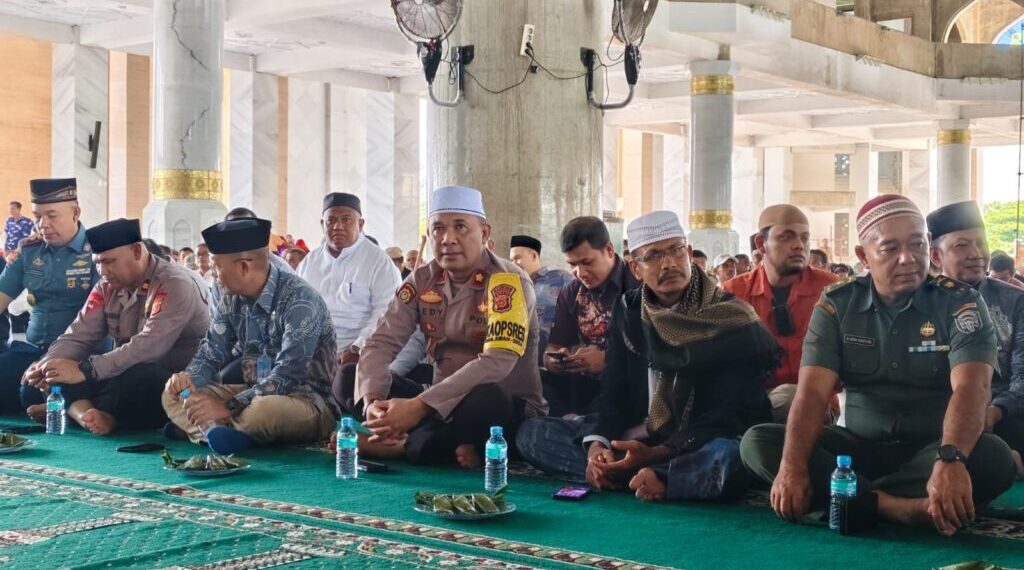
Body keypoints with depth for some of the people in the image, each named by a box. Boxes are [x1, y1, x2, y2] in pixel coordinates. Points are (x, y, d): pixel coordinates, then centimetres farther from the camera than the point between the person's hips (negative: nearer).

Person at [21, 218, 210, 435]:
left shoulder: (174, 284, -17)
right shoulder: (107, 288, 8)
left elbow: (150, 347, -28)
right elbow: (78, 337, 1)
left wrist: (85, 370, -33)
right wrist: (47, 364, -21)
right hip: (127, 377, 7)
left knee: (134, 379, -37)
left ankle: (72, 410, -13)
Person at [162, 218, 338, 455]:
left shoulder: (299, 300, -20)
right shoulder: (233, 300, 4)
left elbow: (288, 375, -27)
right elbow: (211, 353, 10)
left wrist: (229, 407, -32)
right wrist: (189, 378, -14)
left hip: (309, 402, -7)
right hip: (255, 394, 8)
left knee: (264, 410, -39)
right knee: (173, 395, -1)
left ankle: (198, 427, -11)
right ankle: (214, 430, -29)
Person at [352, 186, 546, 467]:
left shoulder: (508, 282, -15)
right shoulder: (422, 280, 3)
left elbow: (497, 362, -28)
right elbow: (382, 344, -4)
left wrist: (419, 406, -35)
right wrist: (372, 400, -26)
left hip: (508, 408, -6)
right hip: (444, 404, 6)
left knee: (486, 399, -40)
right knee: (354, 380, -9)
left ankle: (399, 446, -18)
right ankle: (450, 447, -22)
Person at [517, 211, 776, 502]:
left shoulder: (733, 319, -10)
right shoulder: (628, 309, 6)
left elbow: (734, 412, -15)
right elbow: (614, 391, 4)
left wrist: (655, 454, -26)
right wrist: (597, 444, -19)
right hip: (638, 437, 6)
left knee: (727, 457, -41)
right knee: (532, 432, -10)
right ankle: (653, 479, -24)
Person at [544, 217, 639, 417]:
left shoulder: (638, 286, -6)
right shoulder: (570, 294, 14)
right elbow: (552, 350, 13)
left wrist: (608, 360, -23)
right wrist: (555, 361, -11)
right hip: (583, 385, 6)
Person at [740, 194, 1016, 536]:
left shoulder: (960, 303, -7)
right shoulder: (836, 306, -1)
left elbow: (970, 388, -23)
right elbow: (813, 392, -12)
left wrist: (950, 460, -44)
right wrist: (793, 466, -31)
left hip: (930, 450, -2)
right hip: (859, 446, 2)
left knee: (994, 457, -34)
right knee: (758, 442, -20)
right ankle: (894, 506, -35)